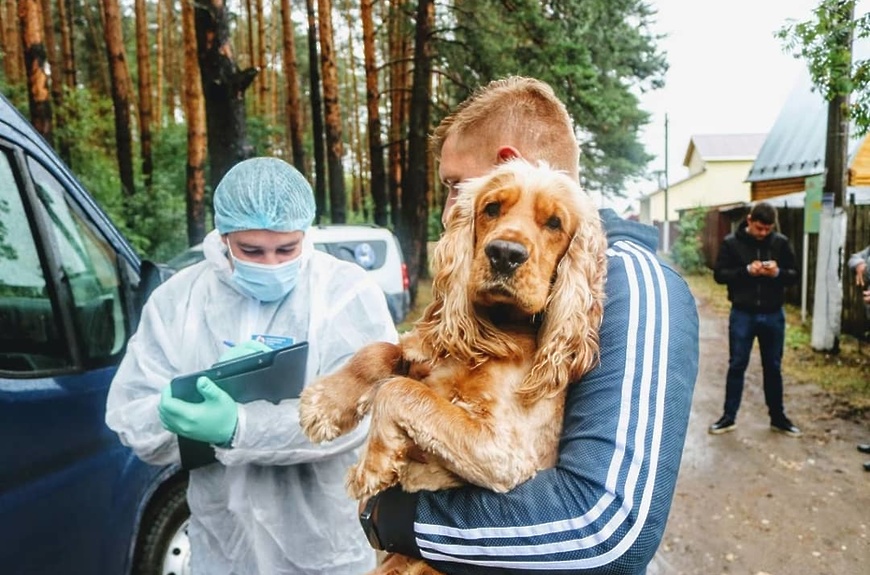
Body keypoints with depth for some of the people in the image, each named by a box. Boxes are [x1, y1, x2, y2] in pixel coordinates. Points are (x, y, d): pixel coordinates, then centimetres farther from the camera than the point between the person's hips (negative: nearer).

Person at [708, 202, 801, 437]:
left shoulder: (781, 242, 0)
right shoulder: (731, 242, -5)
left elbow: (795, 274, 3)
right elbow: (719, 274, -6)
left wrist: (778, 273, -18)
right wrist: (746, 271, -21)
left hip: (773, 315, 2)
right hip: (742, 314, -2)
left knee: (773, 367, 13)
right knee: (737, 366, 6)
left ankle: (778, 417, 27)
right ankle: (729, 417, 16)